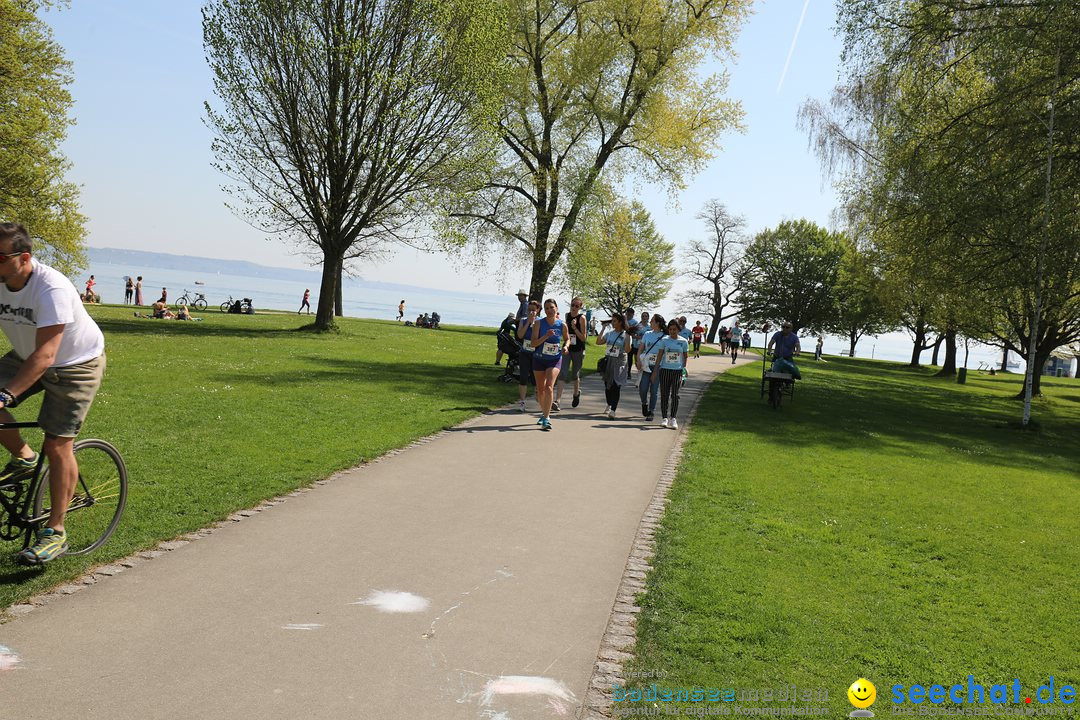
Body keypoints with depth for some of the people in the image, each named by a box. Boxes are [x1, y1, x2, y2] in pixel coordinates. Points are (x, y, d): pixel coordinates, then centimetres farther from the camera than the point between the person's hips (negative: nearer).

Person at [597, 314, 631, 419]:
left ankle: (612, 411, -12)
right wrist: (603, 329, 0)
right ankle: (609, 405, 33)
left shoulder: (625, 335, -5)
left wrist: (628, 337, -21)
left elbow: (627, 350, -12)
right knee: (607, 384, 12)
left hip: (619, 363, -5)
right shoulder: (609, 333, 8)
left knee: (616, 386, -10)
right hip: (608, 362, 5)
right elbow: (598, 342, 2)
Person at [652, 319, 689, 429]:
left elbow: (685, 357, 9)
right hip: (664, 370, 1)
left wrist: (684, 370, 4)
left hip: (677, 371, -1)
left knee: (675, 395, -6)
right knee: (664, 395, 4)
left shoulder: (683, 341, 2)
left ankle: (673, 419, -1)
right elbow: (659, 356, 2)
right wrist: (655, 370, -1)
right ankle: (664, 418, 12)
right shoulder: (664, 340, 1)